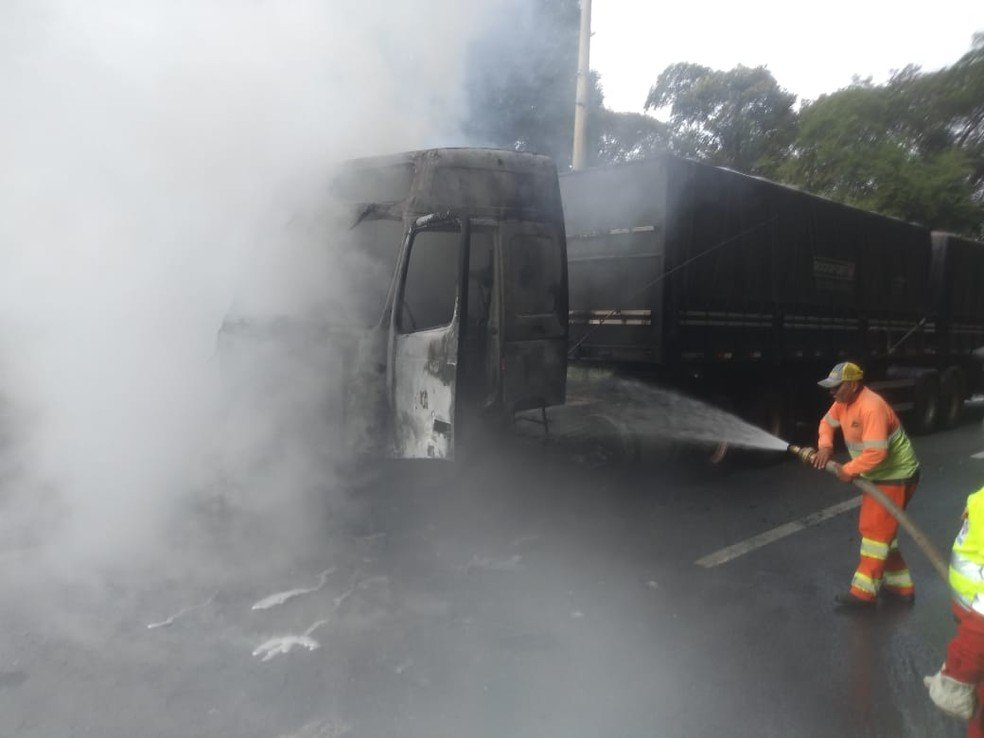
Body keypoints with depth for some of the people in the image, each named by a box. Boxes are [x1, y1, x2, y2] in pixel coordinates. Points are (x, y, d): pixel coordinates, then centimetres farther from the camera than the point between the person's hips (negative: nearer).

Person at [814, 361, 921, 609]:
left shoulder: (872, 407, -30)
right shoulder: (843, 402, -2)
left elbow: (876, 453, -36)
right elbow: (828, 422, 16)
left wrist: (849, 470, -22)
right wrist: (825, 445, -4)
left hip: (896, 475, -10)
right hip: (876, 476, 10)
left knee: (877, 531, -6)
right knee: (872, 528, 16)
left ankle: (864, 592, 2)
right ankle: (900, 585, 28)